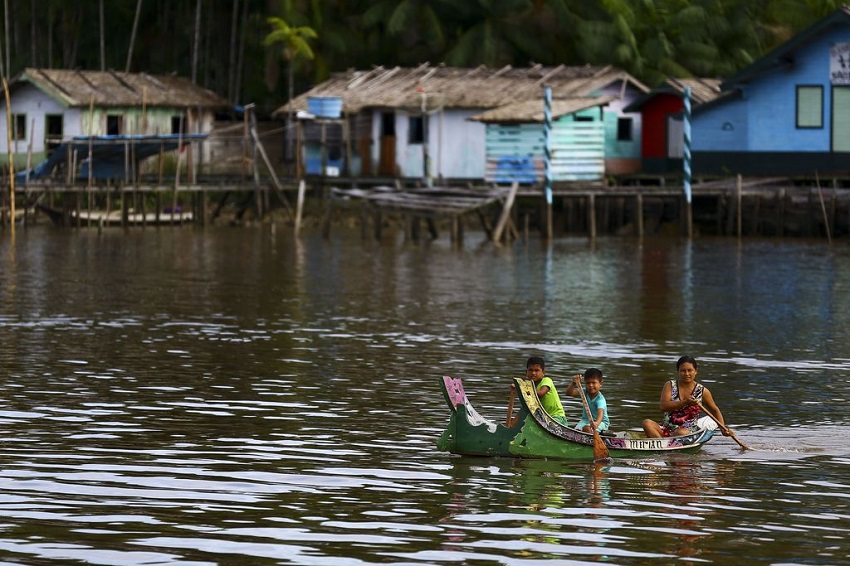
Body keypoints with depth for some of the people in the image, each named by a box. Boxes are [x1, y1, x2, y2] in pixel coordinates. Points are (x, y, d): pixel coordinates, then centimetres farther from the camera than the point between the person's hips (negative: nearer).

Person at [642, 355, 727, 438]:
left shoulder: (702, 391, 5)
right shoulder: (670, 386, 4)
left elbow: (715, 411, 19)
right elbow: (663, 406, -13)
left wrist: (722, 428, 8)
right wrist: (685, 402, -24)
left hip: (689, 431, -1)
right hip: (666, 428, 1)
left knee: (682, 433, -39)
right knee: (647, 423, -28)